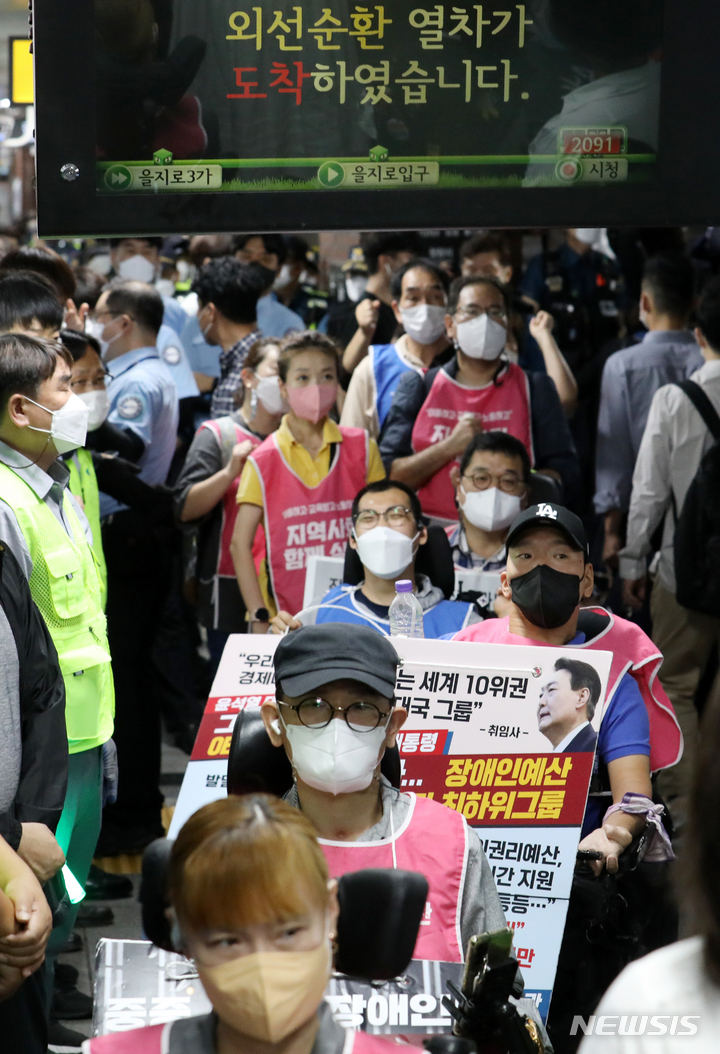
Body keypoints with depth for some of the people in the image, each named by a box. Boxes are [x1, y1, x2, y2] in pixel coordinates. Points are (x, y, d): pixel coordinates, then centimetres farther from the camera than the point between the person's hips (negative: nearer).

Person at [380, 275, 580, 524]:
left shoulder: (535, 388, 13)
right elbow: (388, 476, 5)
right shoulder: (417, 387, 13)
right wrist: (450, 447, -6)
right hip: (432, 529, 0)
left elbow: (565, 475, 7)